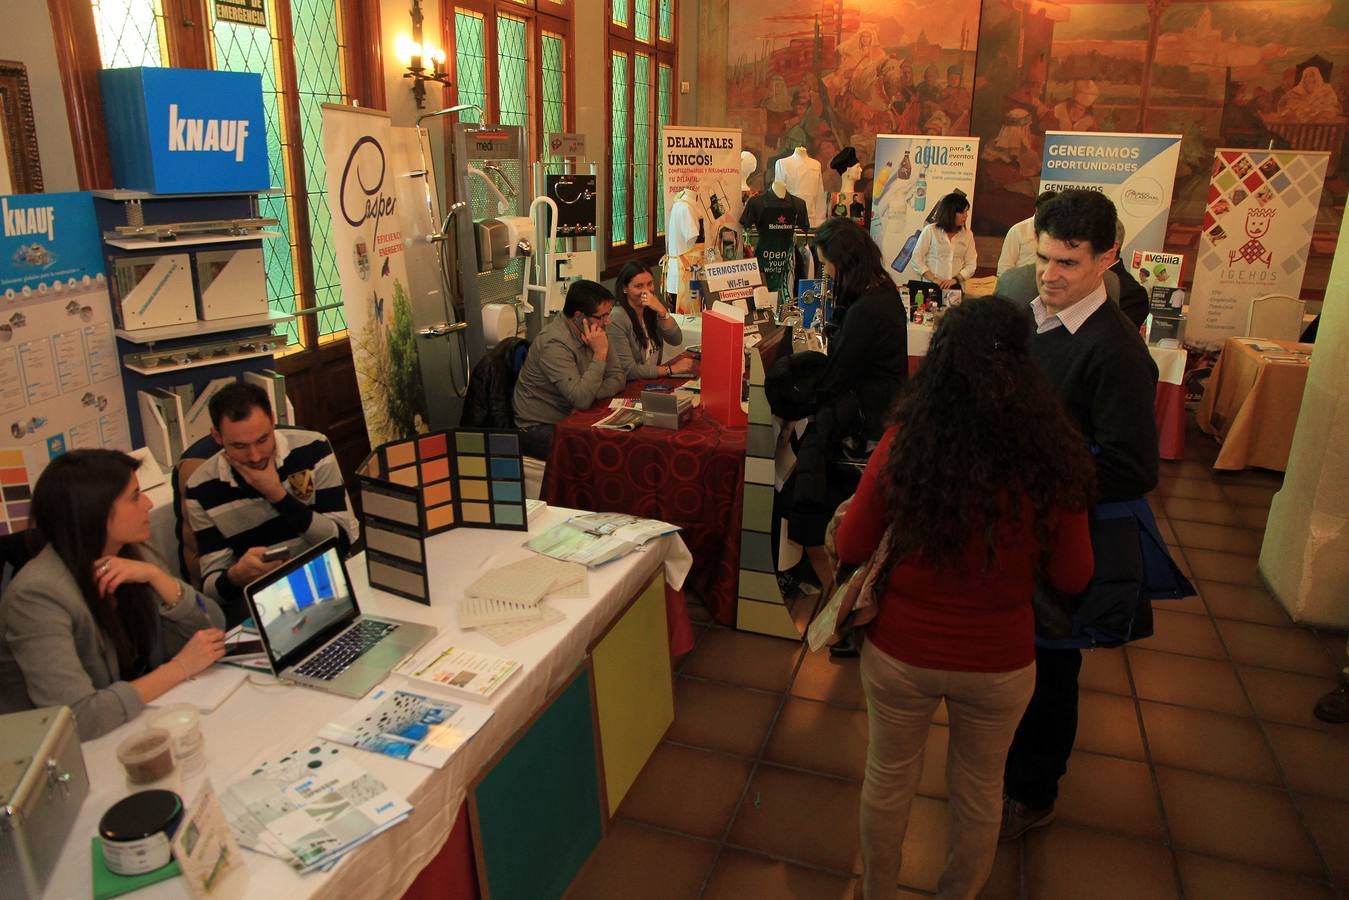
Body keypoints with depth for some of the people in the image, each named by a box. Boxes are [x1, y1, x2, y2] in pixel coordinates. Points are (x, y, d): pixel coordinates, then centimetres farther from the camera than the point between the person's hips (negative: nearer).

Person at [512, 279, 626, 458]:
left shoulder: (595, 333, 2)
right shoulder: (555, 344, -25)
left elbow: (618, 377, 1)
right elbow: (582, 400, -32)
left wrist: (590, 396, -17)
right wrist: (600, 354, -27)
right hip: (539, 429, -8)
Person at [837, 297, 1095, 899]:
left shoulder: (904, 444, -21)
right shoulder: (1052, 459, -20)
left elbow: (850, 549, -8)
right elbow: (1072, 578, -7)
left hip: (900, 652, 0)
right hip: (998, 663, 1)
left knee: (888, 780, 24)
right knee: (979, 792, 26)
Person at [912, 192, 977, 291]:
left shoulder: (967, 234, 9)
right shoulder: (930, 230, 1)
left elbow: (971, 265, 8)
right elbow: (917, 260, -2)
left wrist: (955, 279, -10)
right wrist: (935, 280, -12)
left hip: (956, 288, 2)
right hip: (931, 287, -2)